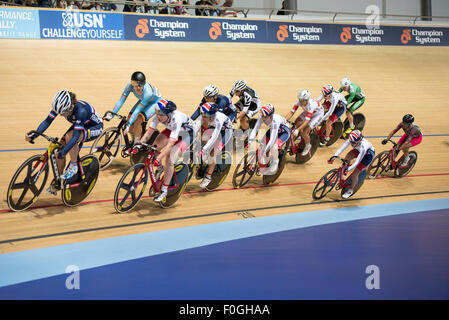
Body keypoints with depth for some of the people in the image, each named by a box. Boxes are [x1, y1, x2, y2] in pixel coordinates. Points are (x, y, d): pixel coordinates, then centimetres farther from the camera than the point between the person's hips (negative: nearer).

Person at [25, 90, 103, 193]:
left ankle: (73, 166, -16)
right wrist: (34, 136, -30)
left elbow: (76, 136, -41)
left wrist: (63, 152, -49)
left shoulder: (81, 110, -39)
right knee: (60, 148, -8)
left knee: (69, 137, -35)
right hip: (79, 125, 7)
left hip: (94, 128, -7)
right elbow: (47, 121, -18)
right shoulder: (60, 106, -21)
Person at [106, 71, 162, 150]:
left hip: (154, 102, -6)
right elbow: (121, 100, -25)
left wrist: (128, 125, -42)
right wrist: (111, 115, -32)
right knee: (129, 118, -7)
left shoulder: (148, 92, -41)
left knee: (137, 120, -26)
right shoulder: (130, 85, -28)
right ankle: (134, 139, 21)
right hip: (143, 100, 6)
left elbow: (138, 110, -41)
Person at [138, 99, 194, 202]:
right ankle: (159, 168, 9)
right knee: (155, 147, -20)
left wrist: (158, 159, -52)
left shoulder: (176, 119, -41)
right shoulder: (159, 116, -25)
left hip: (186, 134, -6)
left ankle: (164, 190, -5)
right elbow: (149, 132, -19)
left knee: (170, 160, -20)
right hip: (171, 130, 6)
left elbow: (170, 144, -45)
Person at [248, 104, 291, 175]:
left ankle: (274, 164, -5)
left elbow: (272, 139, -42)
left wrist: (265, 151, -45)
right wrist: (250, 142, -34)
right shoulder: (261, 117, -27)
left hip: (284, 132, -6)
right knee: (261, 145, -8)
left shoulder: (275, 121, -41)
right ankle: (262, 168, 12)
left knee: (274, 146, -31)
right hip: (272, 129, 6)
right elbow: (255, 129, -24)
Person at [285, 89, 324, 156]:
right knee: (296, 123, -14)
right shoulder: (299, 101, -25)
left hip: (318, 114, -6)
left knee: (304, 132, -18)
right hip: (307, 111, 6)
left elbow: (307, 121, -44)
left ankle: (308, 146, 10)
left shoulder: (311, 105, -41)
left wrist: (298, 130, -52)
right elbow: (291, 112, -25)